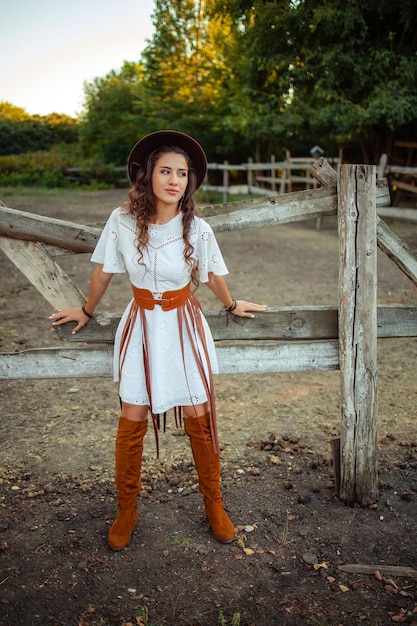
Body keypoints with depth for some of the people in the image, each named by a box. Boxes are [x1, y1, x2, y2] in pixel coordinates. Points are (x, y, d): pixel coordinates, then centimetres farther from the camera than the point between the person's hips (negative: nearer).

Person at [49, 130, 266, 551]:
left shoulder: (198, 230, -13)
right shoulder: (122, 222, -13)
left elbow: (212, 275, 7)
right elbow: (103, 271, 3)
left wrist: (231, 306, 22)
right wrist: (87, 311, 16)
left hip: (184, 326, 0)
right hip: (141, 325, 1)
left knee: (198, 417, 6)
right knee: (132, 420, 4)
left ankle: (213, 504, 28)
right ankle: (126, 511, 25)